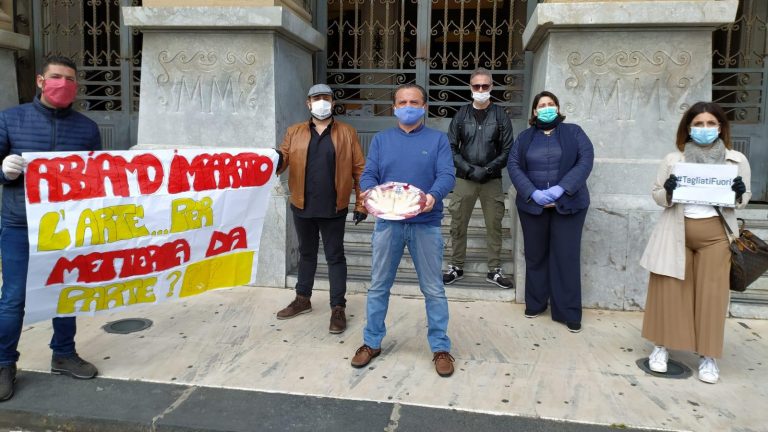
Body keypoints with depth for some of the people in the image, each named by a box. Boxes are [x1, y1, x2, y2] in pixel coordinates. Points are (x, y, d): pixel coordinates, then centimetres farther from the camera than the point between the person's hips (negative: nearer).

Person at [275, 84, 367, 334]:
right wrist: (275, 161, -28)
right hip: (302, 206, 3)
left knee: (335, 256, 5)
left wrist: (361, 204, -6)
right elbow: (283, 158, -3)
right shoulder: (294, 133, 7)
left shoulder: (347, 133, 0)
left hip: (333, 208, -3)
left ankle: (338, 308, 13)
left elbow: (359, 169, -2)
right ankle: (303, 299, 33)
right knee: (306, 253, 18)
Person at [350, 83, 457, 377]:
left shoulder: (438, 139, 4)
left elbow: (447, 175, -7)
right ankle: (372, 342, 25)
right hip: (388, 223, 2)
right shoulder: (381, 139, 10)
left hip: (426, 224, -1)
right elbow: (368, 175, 3)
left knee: (433, 289, 5)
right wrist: (370, 191, -21)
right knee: (378, 286, 10)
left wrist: (433, 195, -29)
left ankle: (440, 348, 19)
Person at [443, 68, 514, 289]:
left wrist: (488, 169, -13)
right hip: (464, 179, 1)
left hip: (492, 180, 0)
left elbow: (507, 150, -1)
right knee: (458, 225, 6)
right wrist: (469, 169, -11)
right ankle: (456, 267, 20)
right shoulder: (461, 114, 4)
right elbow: (451, 147, 1)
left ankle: (494, 270, 17)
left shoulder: (500, 115, 2)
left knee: (494, 225, 5)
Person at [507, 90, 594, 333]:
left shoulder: (573, 132, 6)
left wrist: (561, 189, -18)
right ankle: (535, 304, 23)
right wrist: (533, 193, -16)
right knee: (535, 255, 9)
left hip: (568, 204, -2)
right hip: (532, 205, 2)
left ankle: (569, 313, 7)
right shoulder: (524, 137, 10)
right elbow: (513, 166, -1)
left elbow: (586, 161, -6)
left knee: (567, 258, -1)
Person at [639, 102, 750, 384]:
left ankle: (708, 356, 12)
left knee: (712, 294, 1)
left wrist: (739, 194, -12)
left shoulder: (737, 160, 6)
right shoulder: (673, 159, 5)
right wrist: (667, 191, -15)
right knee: (670, 290, 0)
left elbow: (744, 200, 11)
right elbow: (656, 195, 7)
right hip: (676, 233, 0)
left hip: (715, 234, 0)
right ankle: (662, 347, 12)